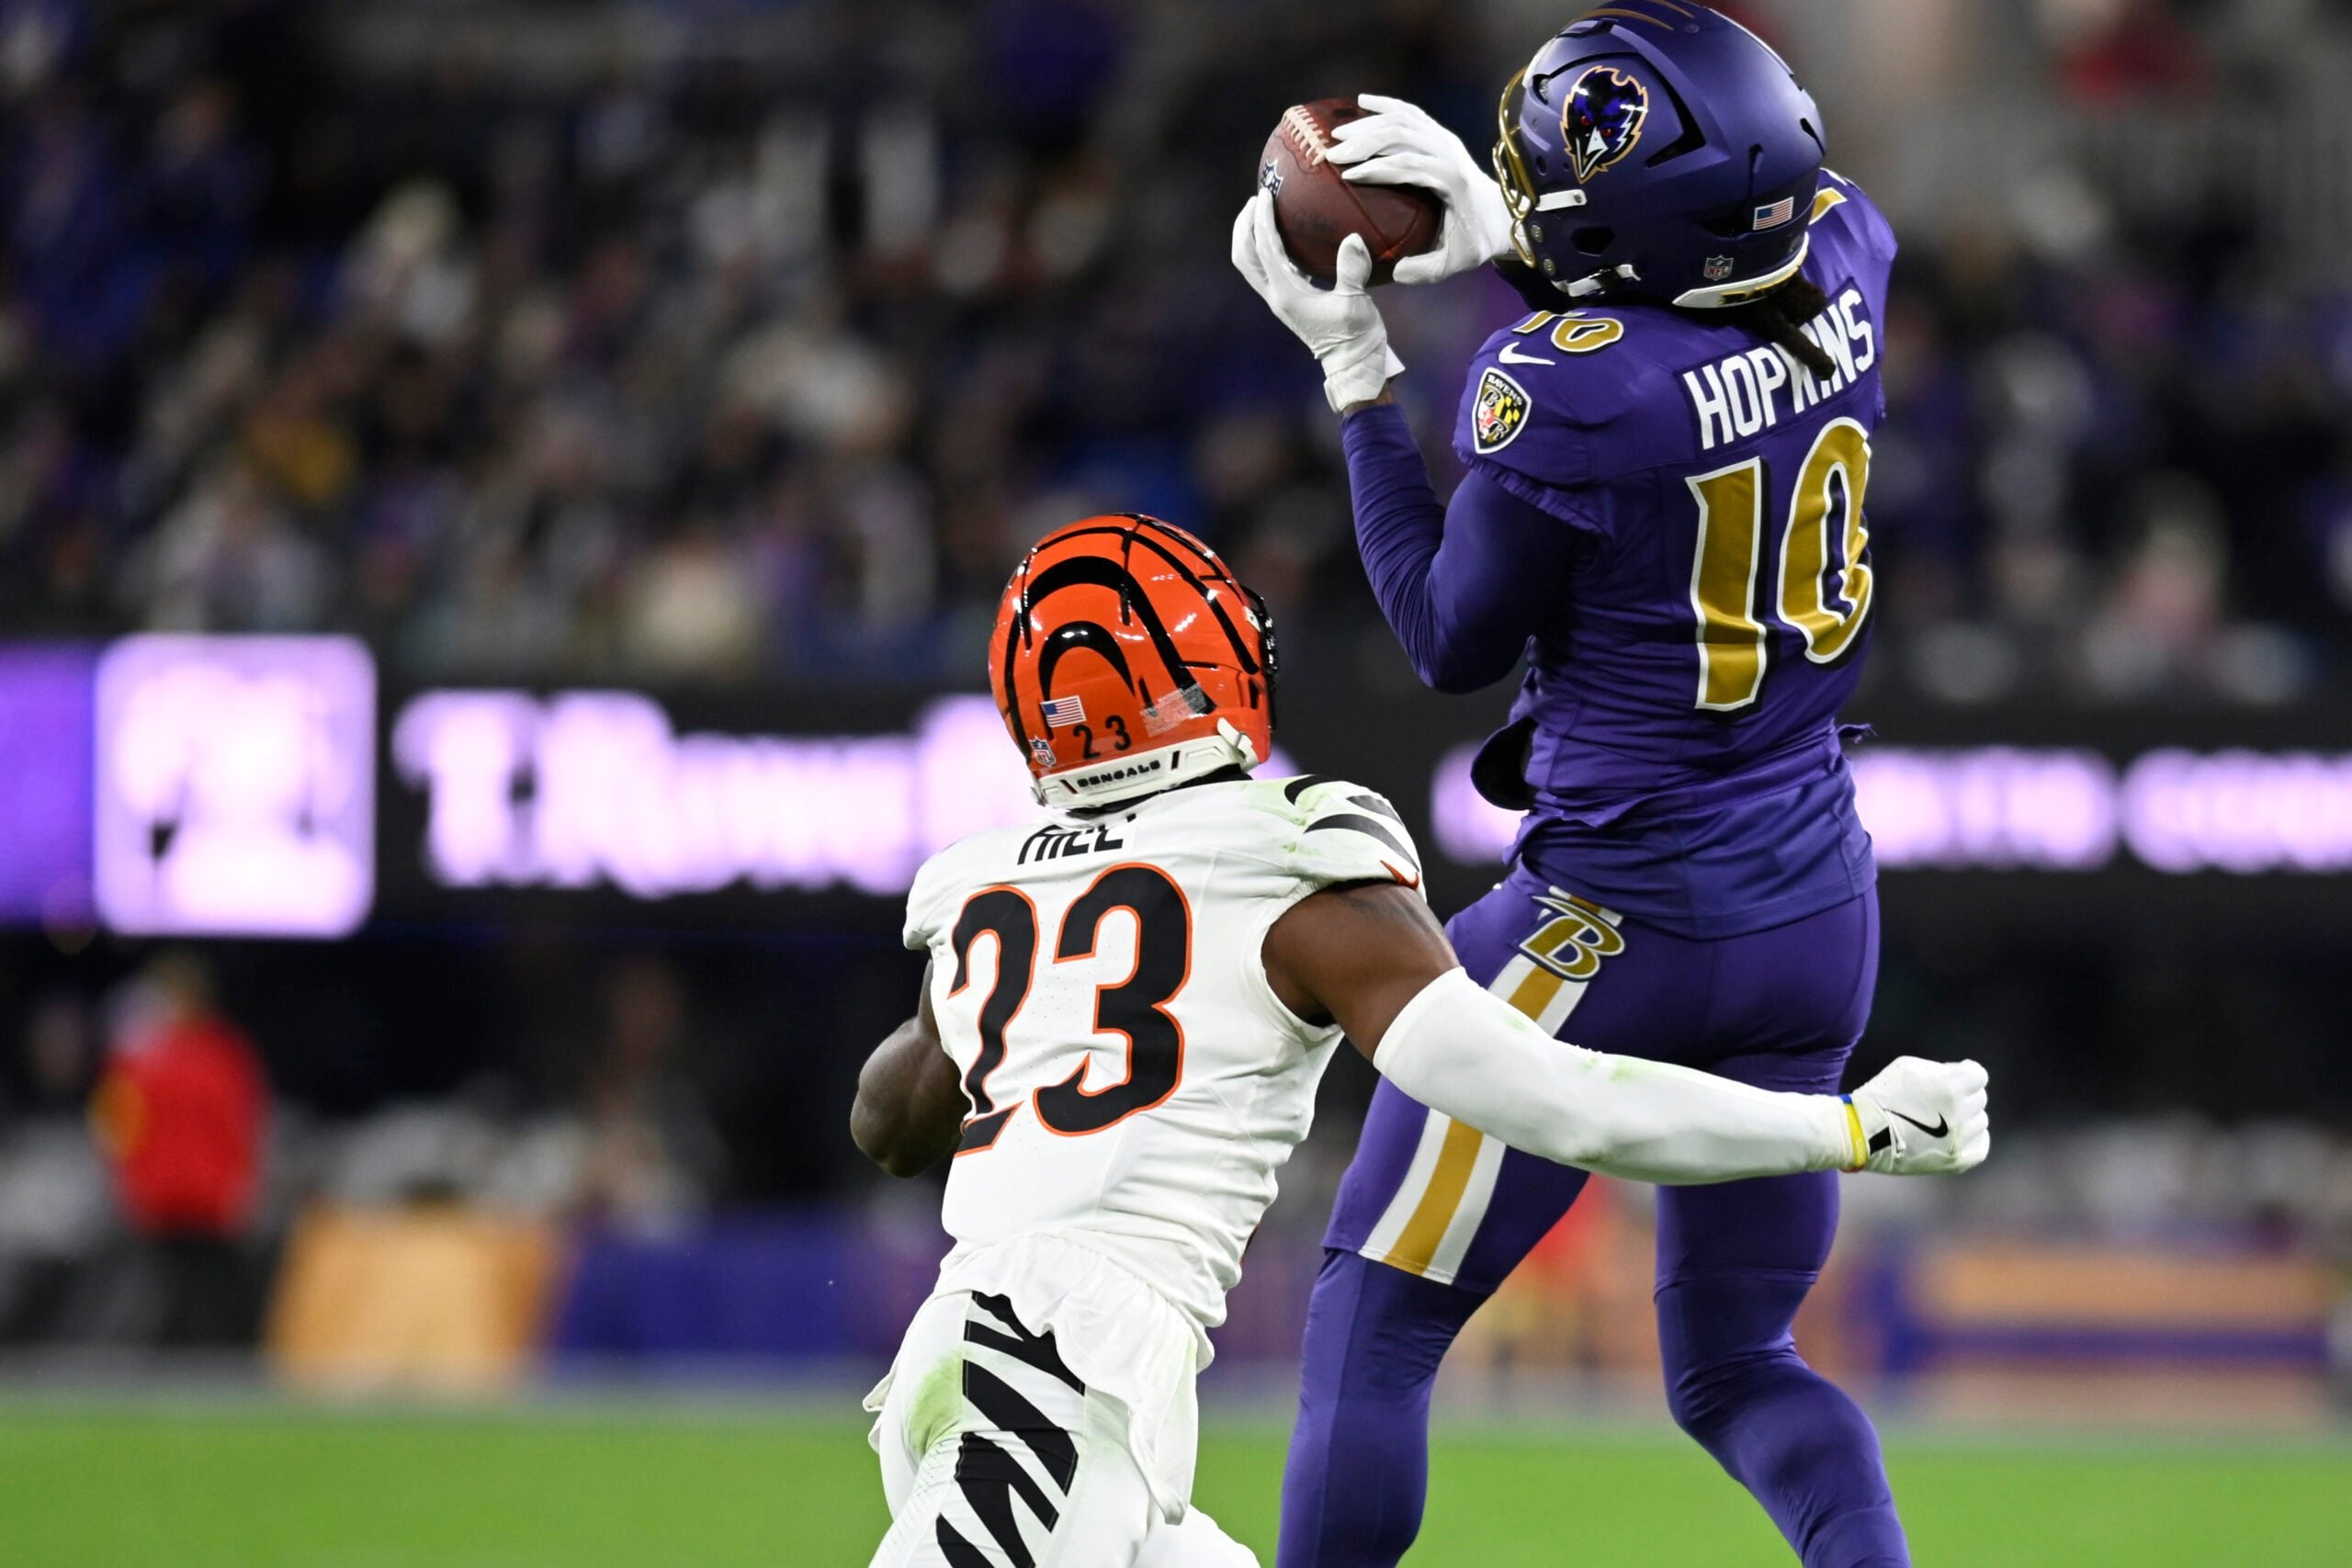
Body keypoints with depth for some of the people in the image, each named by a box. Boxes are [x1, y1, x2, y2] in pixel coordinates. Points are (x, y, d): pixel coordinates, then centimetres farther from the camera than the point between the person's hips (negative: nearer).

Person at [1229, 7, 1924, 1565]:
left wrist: (1357, 369, -2)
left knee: (1372, 1333, 5)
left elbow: (1454, 642, -6)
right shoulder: (1837, 297, -4)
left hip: (1613, 934, -7)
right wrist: (1503, 233, 17)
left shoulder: (1563, 385, -21)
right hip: (1819, 924, 7)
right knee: (1738, 1362, 19)